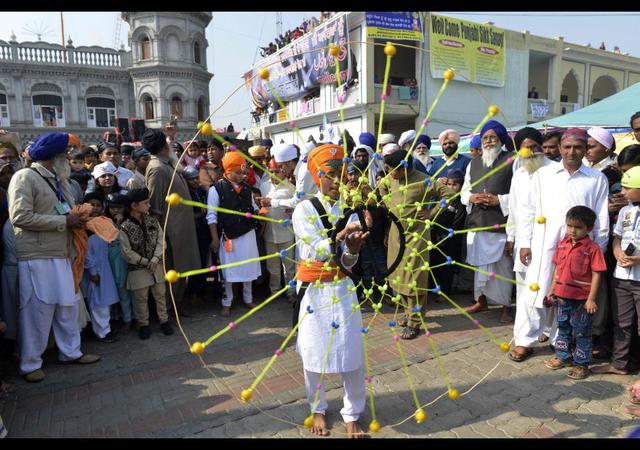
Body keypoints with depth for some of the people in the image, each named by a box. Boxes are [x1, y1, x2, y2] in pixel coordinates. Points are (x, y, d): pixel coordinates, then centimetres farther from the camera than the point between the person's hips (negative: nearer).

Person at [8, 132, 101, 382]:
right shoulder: (25, 177, -7)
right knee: (38, 310, 1)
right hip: (36, 256, -7)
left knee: (68, 305, 12)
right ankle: (30, 364, 16)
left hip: (61, 255, 8)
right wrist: (64, 221, -16)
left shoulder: (58, 180, 18)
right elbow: (20, 217, -17)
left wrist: (77, 218, 4)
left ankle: (70, 351, 27)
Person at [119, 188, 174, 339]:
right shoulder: (125, 227, -13)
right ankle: (144, 324, 25)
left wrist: (154, 260, -14)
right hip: (138, 269, -3)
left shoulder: (152, 221, -1)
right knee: (141, 298, 9)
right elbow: (127, 252, -12)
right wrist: (145, 262, -12)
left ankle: (164, 320, 27)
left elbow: (160, 240, -3)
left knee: (160, 294, 12)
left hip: (156, 265, 3)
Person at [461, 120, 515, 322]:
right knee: (479, 262, 12)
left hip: (500, 224, -5)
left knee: (502, 265, 0)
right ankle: (482, 300, 27)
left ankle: (506, 305, 15)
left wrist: (498, 200, -16)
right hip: (477, 221, 5)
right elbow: (464, 190, 18)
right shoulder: (474, 163, 16)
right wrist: (472, 197, -3)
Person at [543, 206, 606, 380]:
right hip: (562, 296, 6)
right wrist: (552, 289, 11)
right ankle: (562, 356, 35)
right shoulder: (563, 244, 3)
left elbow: (596, 275, -14)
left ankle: (581, 364, 22)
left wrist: (591, 299, -15)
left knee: (581, 332, 8)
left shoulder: (592, 248, -14)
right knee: (563, 327, 19)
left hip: (581, 299, -6)